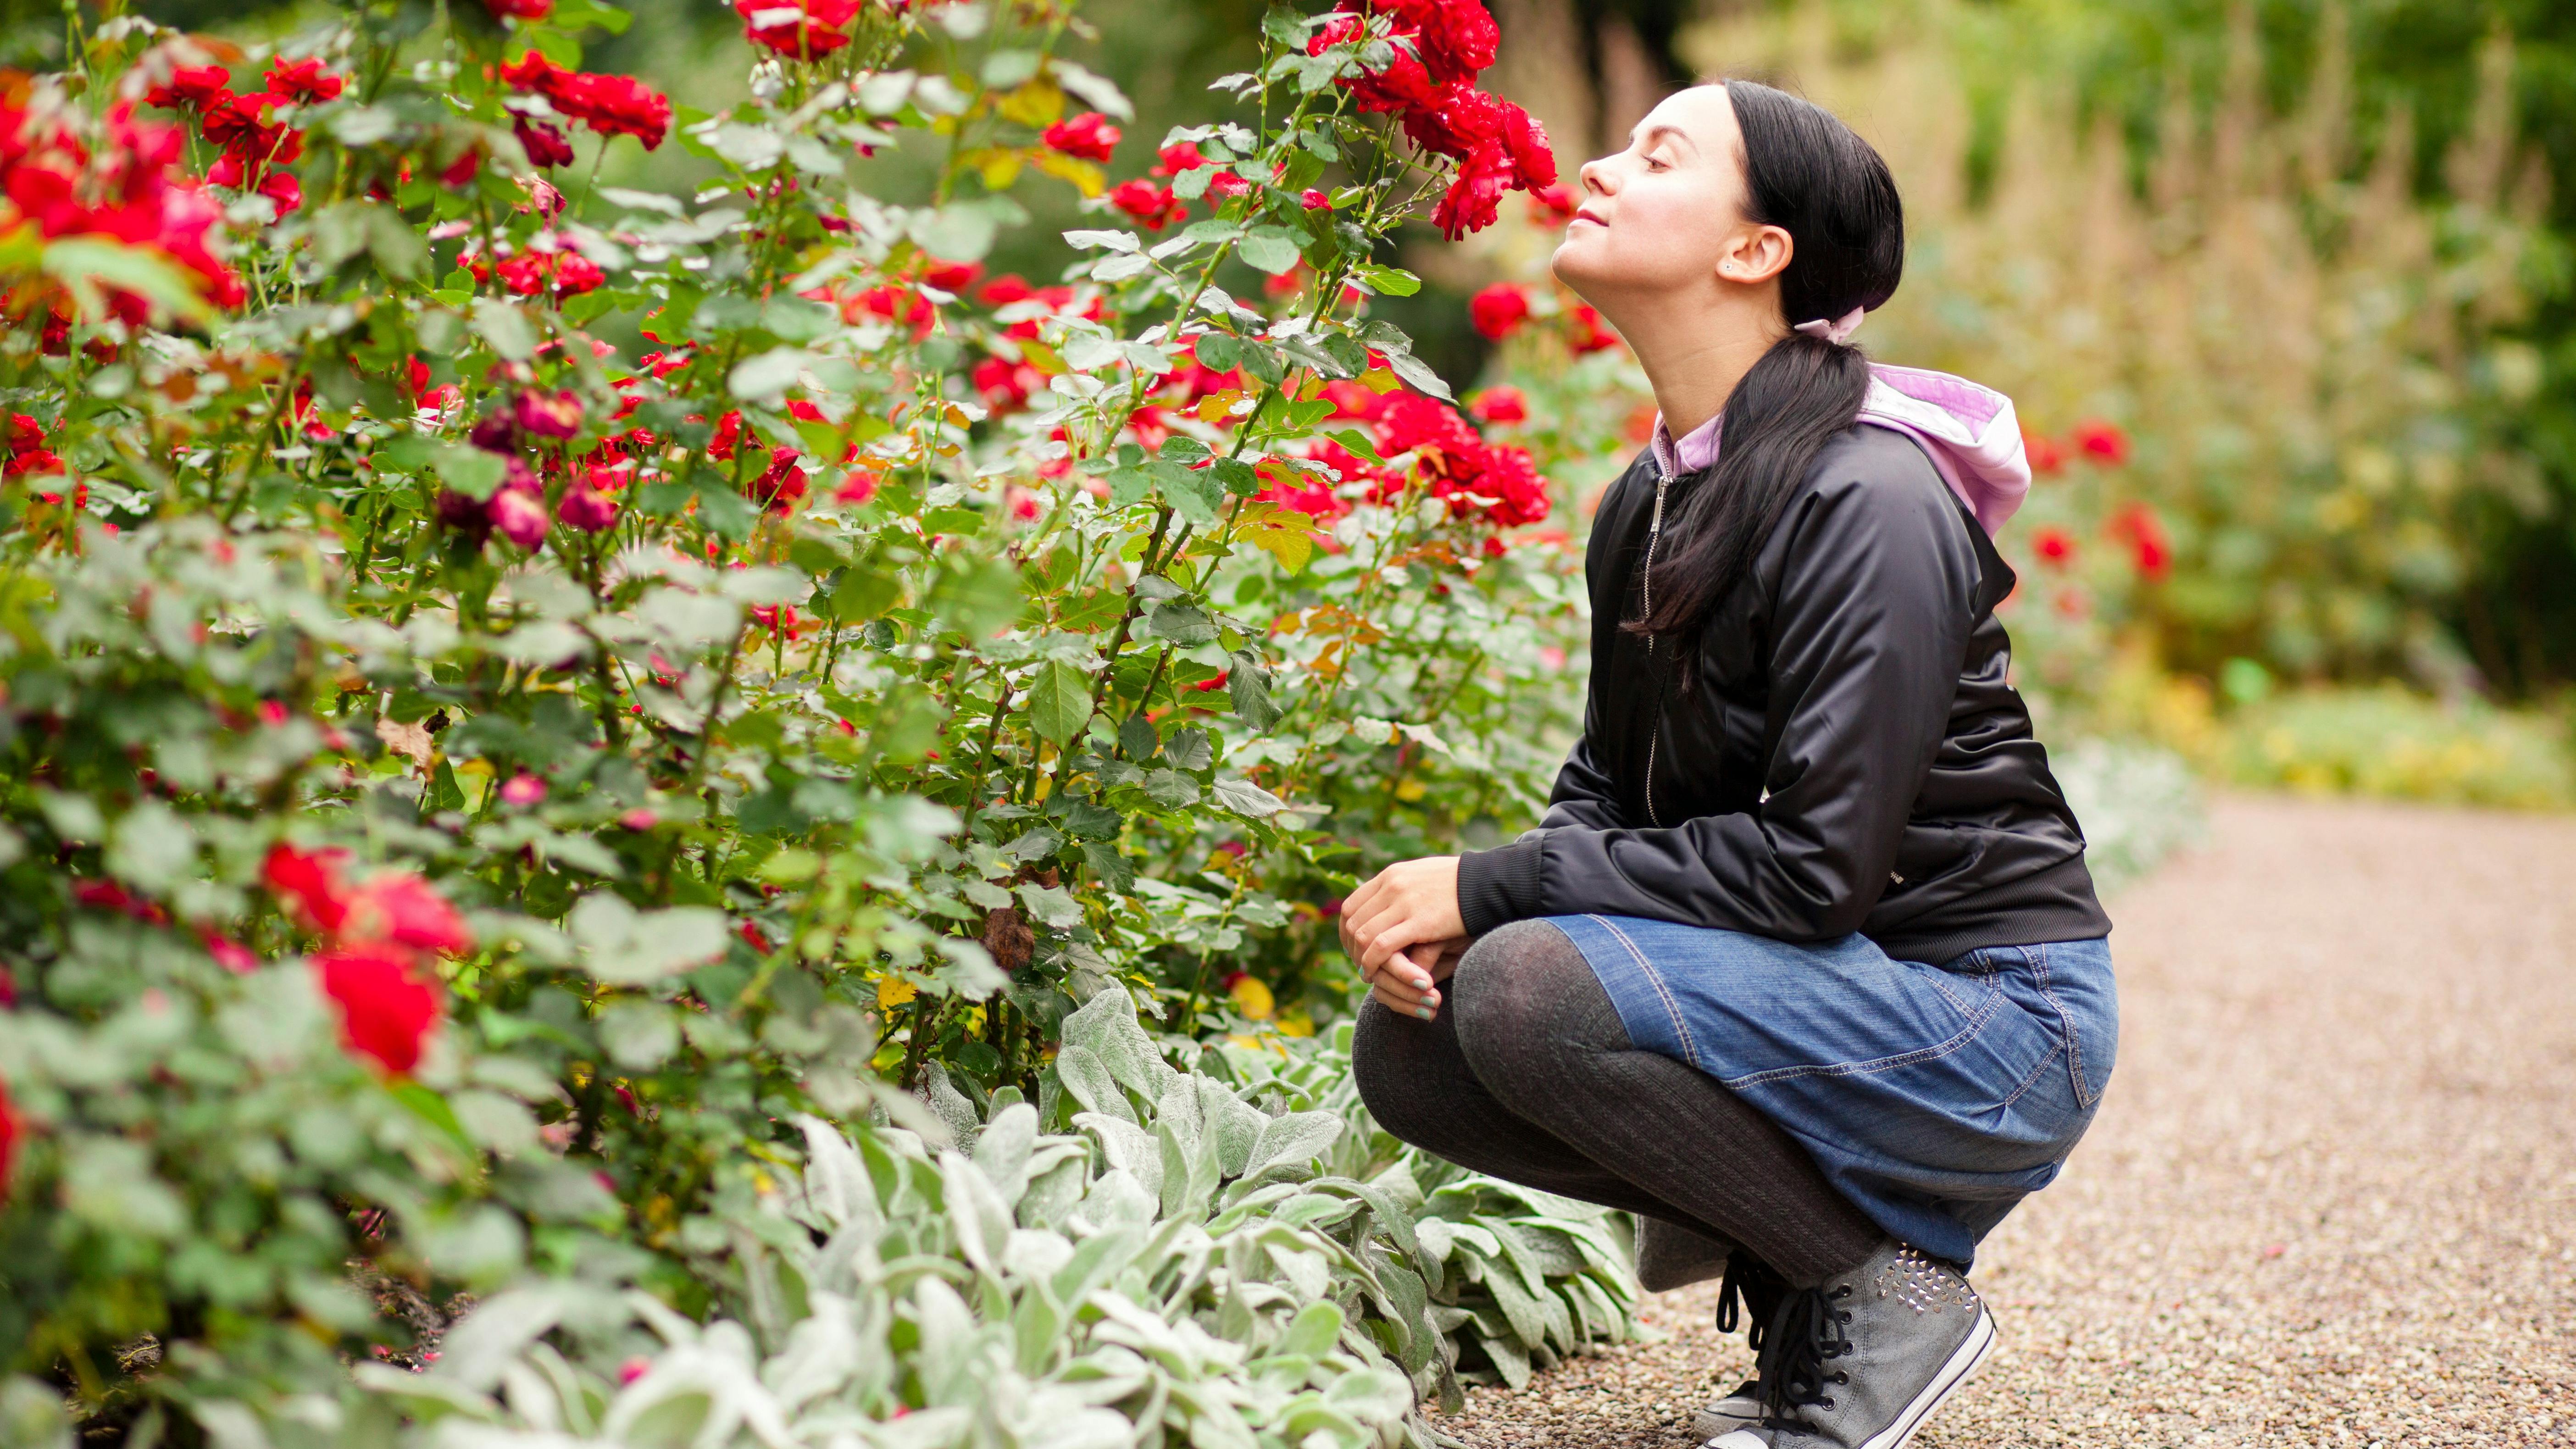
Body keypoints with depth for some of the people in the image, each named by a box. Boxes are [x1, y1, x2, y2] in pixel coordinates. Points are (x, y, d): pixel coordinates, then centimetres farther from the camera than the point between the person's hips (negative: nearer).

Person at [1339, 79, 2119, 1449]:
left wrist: (1494, 886, -20)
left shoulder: (1864, 500, -21)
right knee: (1413, 1042, -6)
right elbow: (1609, 787, 11)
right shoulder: (1648, 501, 6)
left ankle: (1887, 1291, -7)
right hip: (1823, 989, 8)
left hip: (1992, 1020, -8)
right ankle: (1788, 1240, 8)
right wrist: (1451, 903, -10)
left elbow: (1816, 868, -24)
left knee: (1534, 993, -27)